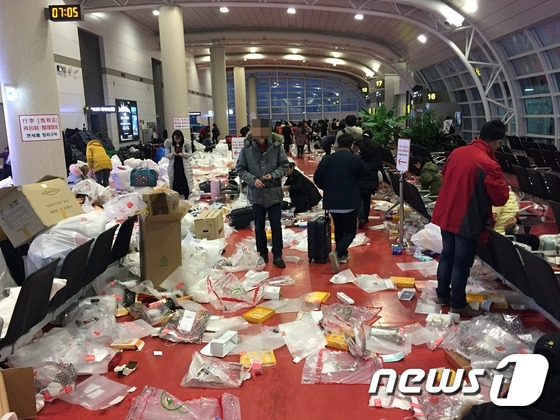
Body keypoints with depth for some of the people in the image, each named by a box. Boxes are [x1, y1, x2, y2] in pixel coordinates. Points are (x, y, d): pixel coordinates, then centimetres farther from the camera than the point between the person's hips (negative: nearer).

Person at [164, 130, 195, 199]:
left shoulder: (185, 143, -6)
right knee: (175, 183, 3)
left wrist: (184, 154, -18)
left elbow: (190, 153, 2)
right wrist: (172, 154, -20)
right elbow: (166, 155, 0)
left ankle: (186, 198, 13)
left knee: (185, 182, 1)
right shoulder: (169, 144, -5)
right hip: (174, 166, 0)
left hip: (184, 165, 0)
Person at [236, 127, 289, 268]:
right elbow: (240, 169, -1)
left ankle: (277, 255, 18)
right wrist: (253, 179, -16)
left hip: (274, 193, 0)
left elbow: (284, 165, 1)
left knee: (276, 225, 6)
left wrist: (273, 175, -16)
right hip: (256, 193, 0)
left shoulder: (276, 147, -7)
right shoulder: (246, 149, -7)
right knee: (259, 226, 12)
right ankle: (263, 254, 29)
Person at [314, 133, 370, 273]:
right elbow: (366, 172, 7)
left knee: (338, 228, 20)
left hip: (332, 201, 4)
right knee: (350, 231, 3)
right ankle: (337, 252, -19)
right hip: (350, 201, -4)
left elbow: (317, 178, 3)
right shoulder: (355, 159, -11)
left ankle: (342, 255, 30)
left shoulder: (327, 159, -1)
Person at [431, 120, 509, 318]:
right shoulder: (488, 165, -22)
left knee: (447, 255, 19)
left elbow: (445, 176, 18)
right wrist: (504, 187, 4)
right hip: (468, 221, -7)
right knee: (462, 262, 5)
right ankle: (458, 304, 19)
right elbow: (500, 198, -16)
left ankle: (442, 294, 33)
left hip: (446, 215, 7)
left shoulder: (457, 152, 0)